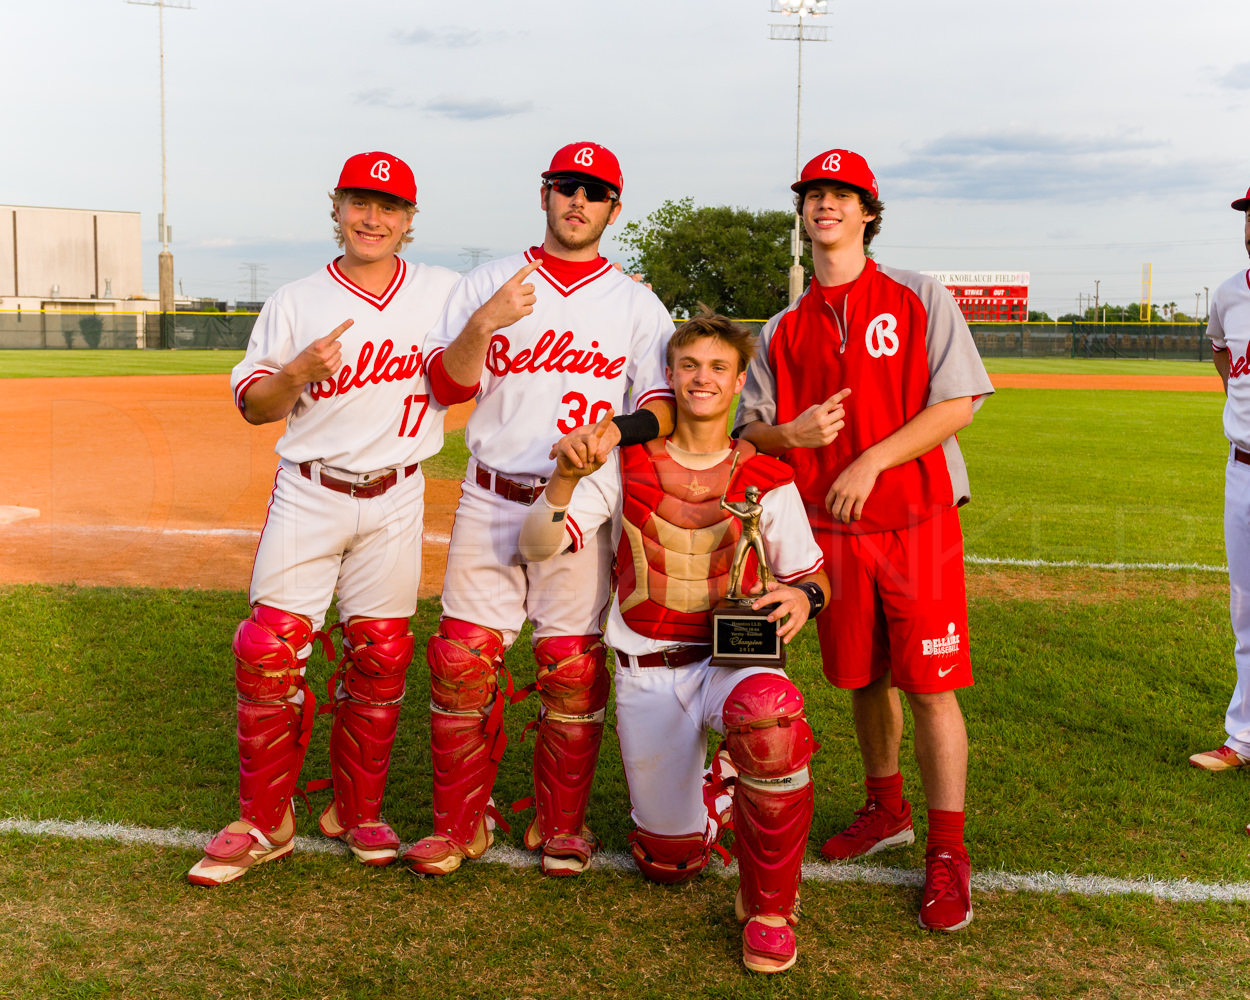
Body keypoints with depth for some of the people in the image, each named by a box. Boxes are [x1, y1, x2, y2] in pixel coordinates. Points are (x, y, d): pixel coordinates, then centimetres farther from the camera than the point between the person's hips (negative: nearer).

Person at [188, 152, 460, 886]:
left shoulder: (446, 291, 5)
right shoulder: (295, 302, 3)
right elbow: (252, 405, 4)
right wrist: (301, 372, -16)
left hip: (396, 500, 1)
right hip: (309, 495, 0)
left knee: (380, 657, 5)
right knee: (269, 649, -7)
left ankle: (358, 811, 22)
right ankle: (265, 823, 7)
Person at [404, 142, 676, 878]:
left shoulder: (636, 304, 9)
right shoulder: (486, 284, 11)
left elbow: (667, 401, 0)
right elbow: (445, 386, 2)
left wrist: (616, 430, -21)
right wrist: (484, 324, -15)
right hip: (490, 499, 1)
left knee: (575, 668, 0)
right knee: (463, 658, -1)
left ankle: (562, 824, 18)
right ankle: (461, 823, 14)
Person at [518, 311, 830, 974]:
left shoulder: (765, 481, -1)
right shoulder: (627, 465, 0)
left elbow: (813, 575, 7)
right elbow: (538, 546, -9)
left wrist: (803, 595, -18)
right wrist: (566, 479, -28)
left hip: (734, 656, -1)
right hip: (647, 673, 2)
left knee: (766, 709, -40)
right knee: (670, 864, 5)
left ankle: (768, 907, -17)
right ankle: (712, 788, 42)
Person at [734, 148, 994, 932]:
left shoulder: (920, 299, 1)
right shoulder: (785, 329, 11)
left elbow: (958, 403, -7)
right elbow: (750, 431, 10)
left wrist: (869, 460, -15)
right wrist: (791, 434, -13)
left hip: (918, 519, -4)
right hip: (831, 527, 4)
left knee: (930, 683, -5)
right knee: (862, 678, 13)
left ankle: (948, 853, 4)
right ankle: (887, 811, 32)